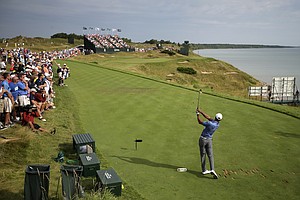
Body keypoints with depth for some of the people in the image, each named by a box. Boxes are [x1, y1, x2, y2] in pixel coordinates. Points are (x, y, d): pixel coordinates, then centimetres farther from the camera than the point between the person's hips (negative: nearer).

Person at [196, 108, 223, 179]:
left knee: (203, 155, 7)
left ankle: (204, 170, 13)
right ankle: (212, 170, -16)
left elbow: (200, 122, -10)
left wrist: (198, 114, 3)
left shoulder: (210, 123, -23)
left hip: (203, 139, -3)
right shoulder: (217, 124, -5)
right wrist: (200, 111, 3)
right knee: (210, 155, 2)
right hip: (209, 140, 3)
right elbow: (208, 117, 2)